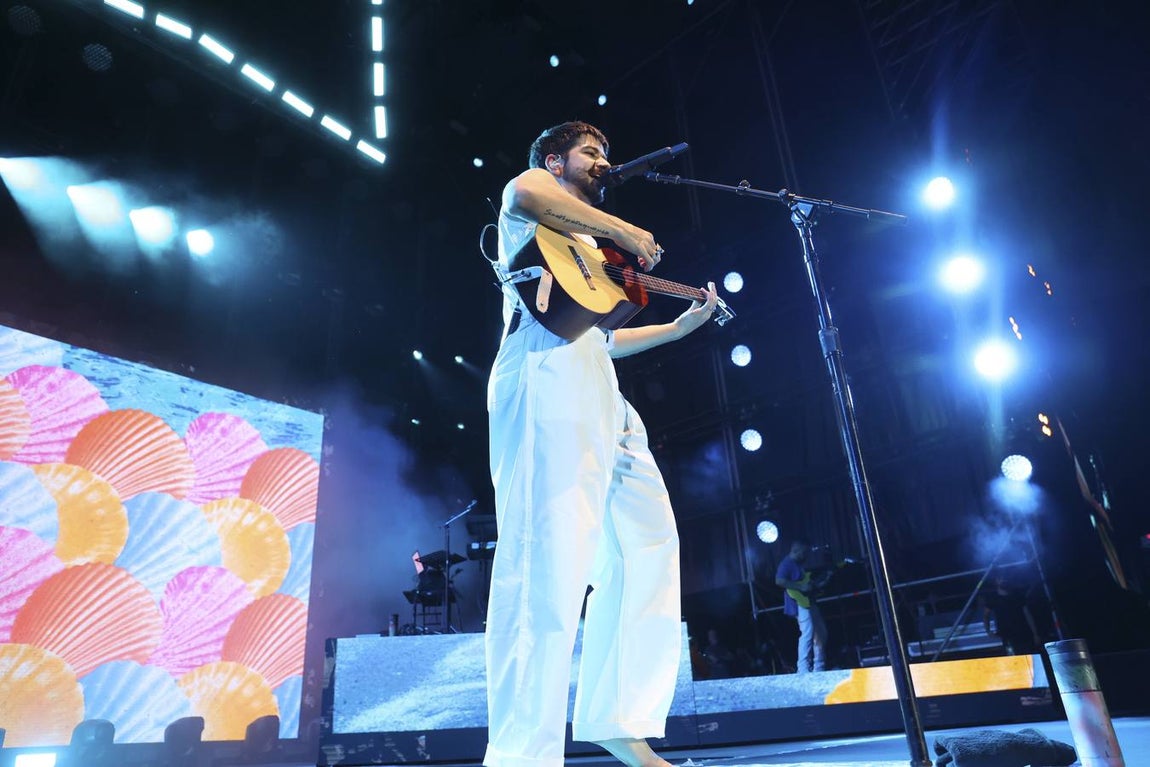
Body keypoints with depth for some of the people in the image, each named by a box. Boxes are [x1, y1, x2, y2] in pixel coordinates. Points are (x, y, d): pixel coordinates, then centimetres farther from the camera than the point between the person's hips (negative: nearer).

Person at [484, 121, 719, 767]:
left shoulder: (590, 243, 38)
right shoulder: (533, 196, 15)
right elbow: (523, 193, -14)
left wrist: (682, 325, 33)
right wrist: (624, 230, -8)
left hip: (602, 397, 9)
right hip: (548, 378, -9)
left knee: (648, 541, 4)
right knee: (551, 552, -19)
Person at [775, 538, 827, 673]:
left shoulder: (798, 564, 20)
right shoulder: (787, 563, -12)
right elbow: (779, 581, -25)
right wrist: (801, 588, -24)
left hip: (809, 601, 11)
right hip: (800, 603, -11)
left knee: (821, 633, 13)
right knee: (807, 634, -16)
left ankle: (819, 667, 21)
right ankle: (804, 669, -14)